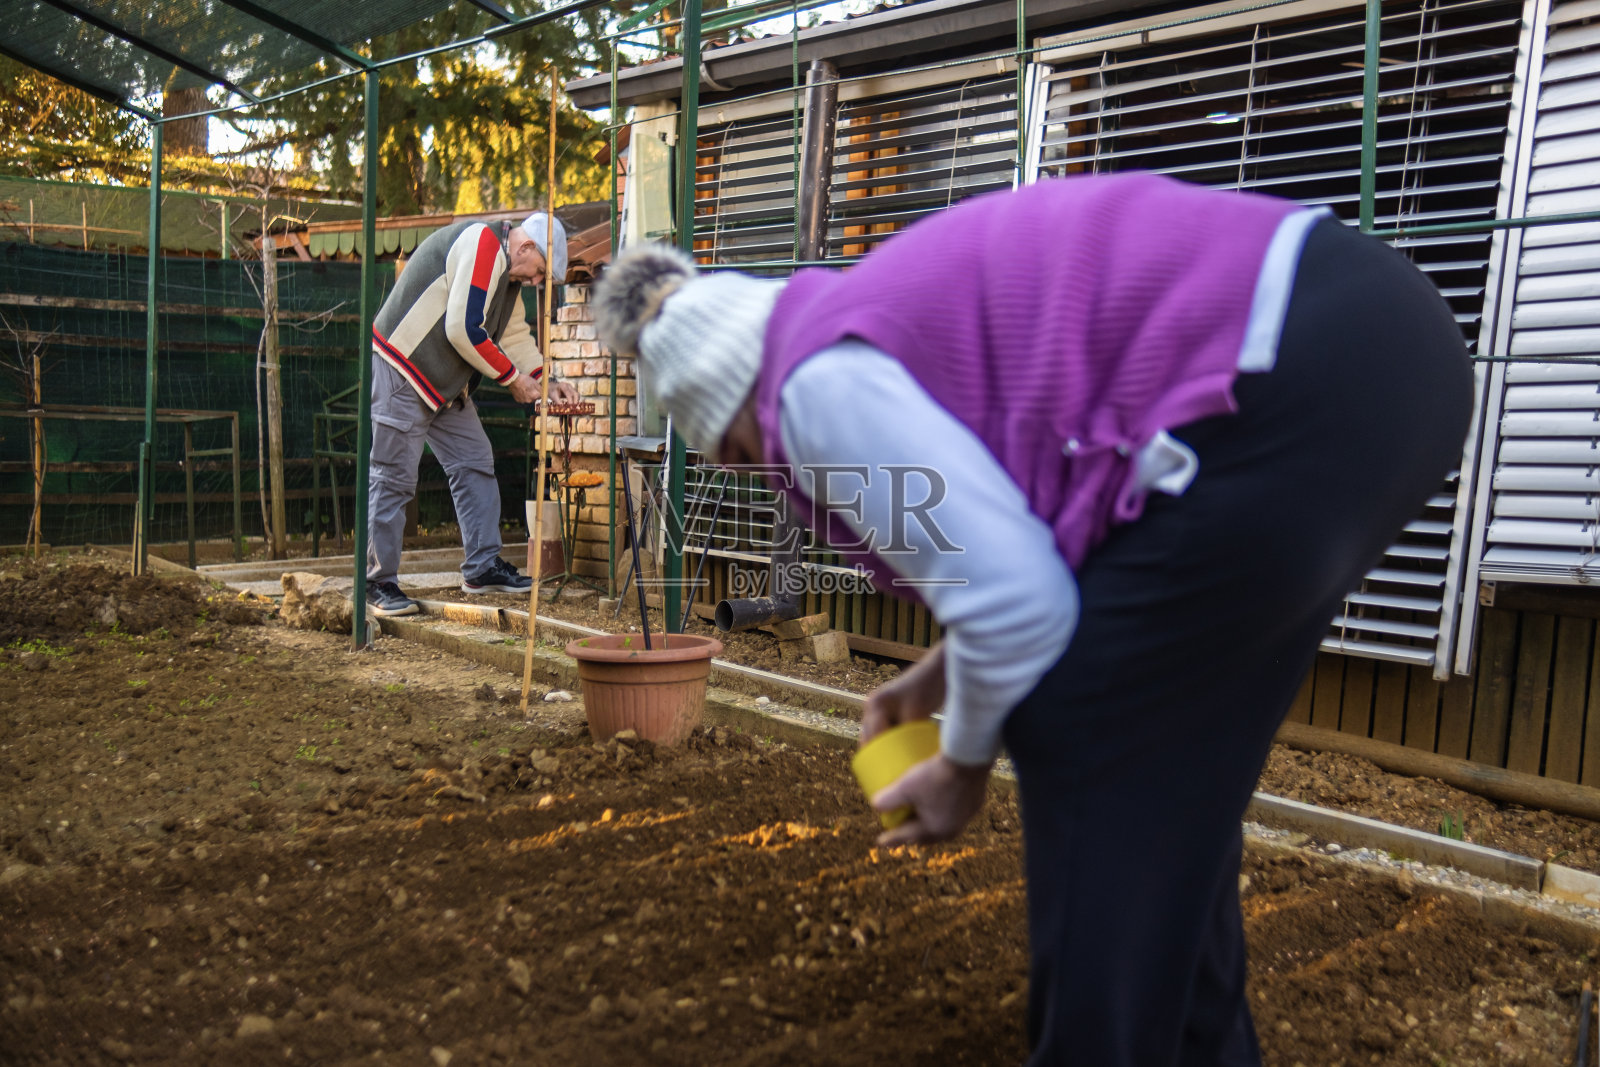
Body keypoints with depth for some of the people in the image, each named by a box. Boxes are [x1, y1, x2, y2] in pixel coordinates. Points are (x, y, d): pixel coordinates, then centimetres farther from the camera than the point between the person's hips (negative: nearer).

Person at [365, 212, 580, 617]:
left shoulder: (505, 271, 14)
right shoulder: (481, 245, -19)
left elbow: (516, 335, 20)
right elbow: (463, 329, -25)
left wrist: (546, 382, 7)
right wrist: (512, 377, -14)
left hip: (446, 385, 10)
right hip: (402, 373, -10)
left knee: (475, 463, 8)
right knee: (394, 478, -6)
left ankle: (483, 568, 14)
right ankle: (378, 584, 2)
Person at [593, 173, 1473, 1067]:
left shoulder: (821, 383, -5)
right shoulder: (891, 311, 23)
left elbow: (1015, 599, -9)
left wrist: (965, 763, 8)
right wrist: (939, 675, 28)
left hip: (1296, 389, -10)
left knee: (1084, 746, 3)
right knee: (1167, 742, 19)